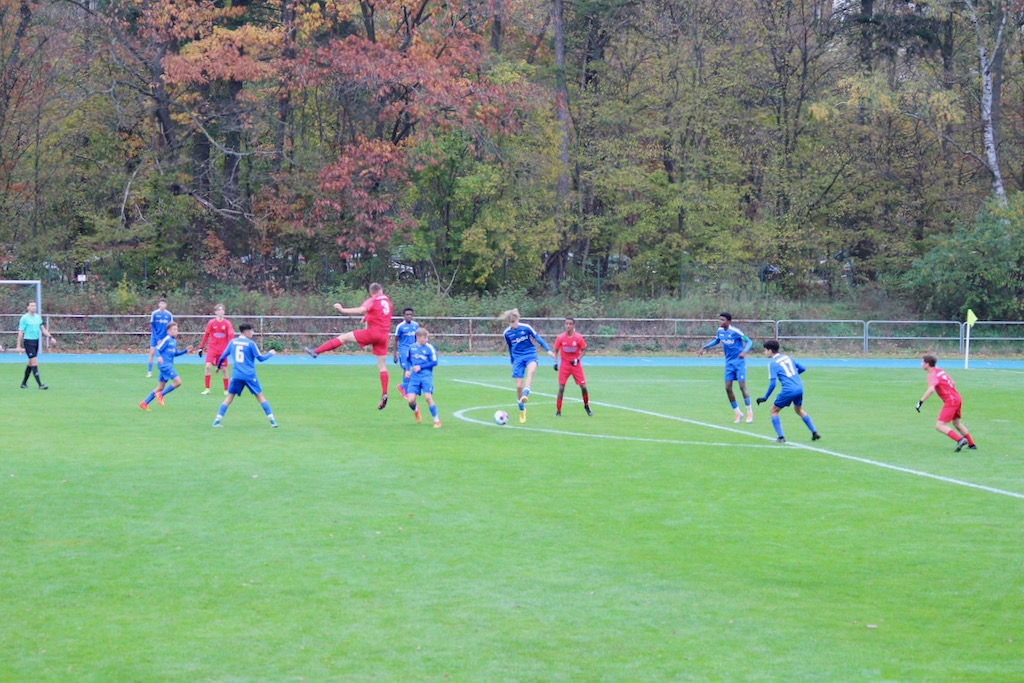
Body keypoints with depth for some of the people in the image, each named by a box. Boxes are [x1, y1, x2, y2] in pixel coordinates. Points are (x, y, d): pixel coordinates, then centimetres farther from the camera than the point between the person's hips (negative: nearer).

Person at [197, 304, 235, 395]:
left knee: (224, 369, 4)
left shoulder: (227, 323, -4)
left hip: (223, 349, 0)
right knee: (208, 366, -14)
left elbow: (231, 335, -13)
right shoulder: (211, 322, -2)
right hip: (212, 349, 0)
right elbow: (206, 335, 4)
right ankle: (207, 389, -6)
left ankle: (226, 390, 17)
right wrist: (201, 347, 3)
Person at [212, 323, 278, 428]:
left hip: (236, 375, 3)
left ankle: (217, 420, 2)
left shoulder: (232, 342, 6)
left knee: (230, 397, 10)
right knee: (260, 396, 4)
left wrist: (218, 366, 30)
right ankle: (272, 420, 0)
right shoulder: (250, 343, -5)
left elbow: (223, 356, 11)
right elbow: (260, 358, 0)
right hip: (249, 375, -3)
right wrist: (270, 353, 18)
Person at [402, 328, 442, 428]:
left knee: (428, 397, -17)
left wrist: (421, 367, -13)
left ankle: (436, 420, -3)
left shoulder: (430, 348, -6)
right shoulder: (411, 347, 5)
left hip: (426, 376, -3)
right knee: (411, 400, -6)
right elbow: (407, 359, 19)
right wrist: (407, 370, 3)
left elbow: (434, 362, -7)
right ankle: (416, 410, 31)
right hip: (414, 377, 3)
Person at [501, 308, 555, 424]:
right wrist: (512, 362, 25)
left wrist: (548, 350, -6)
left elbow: (537, 338, 0)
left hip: (530, 354, -2)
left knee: (531, 371, -38)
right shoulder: (507, 333, 1)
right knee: (518, 386, -3)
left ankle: (525, 394, -50)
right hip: (518, 358, 2)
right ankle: (522, 410, 16)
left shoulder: (526, 327, -8)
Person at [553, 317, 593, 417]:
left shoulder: (579, 337, -8)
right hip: (564, 365, 0)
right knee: (561, 387, -7)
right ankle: (558, 411, 0)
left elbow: (584, 350, 0)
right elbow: (556, 350, 5)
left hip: (576, 364, 0)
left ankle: (586, 406, 23)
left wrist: (577, 359, -15)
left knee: (583, 386, -2)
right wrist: (555, 362, -6)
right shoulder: (560, 337, -6)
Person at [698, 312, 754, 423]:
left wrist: (744, 351, -34)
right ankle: (738, 413, 12)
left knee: (742, 386, -10)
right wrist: (704, 347, 18)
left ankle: (750, 412, 4)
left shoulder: (735, 331, -17)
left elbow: (749, 342, -15)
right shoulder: (720, 330, 2)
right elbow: (716, 340, 24)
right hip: (729, 363, 6)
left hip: (739, 362, -6)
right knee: (728, 388, -2)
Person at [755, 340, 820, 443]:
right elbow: (802, 368, 20)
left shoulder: (772, 363, -4)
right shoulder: (787, 357, 15)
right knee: (799, 410, 30)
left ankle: (781, 437, 4)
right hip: (800, 387, 7)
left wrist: (765, 398, -6)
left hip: (788, 390, -7)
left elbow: (772, 384, -13)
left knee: (774, 410, 12)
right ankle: (814, 433, 28)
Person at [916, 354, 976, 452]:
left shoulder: (932, 375, -14)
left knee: (939, 426, -12)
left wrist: (921, 402, -31)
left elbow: (931, 389, -33)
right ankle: (972, 444, 33)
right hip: (957, 399, 10)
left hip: (950, 401, -10)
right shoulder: (940, 371, 13)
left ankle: (960, 440, -24)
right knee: (957, 423, 27)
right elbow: (953, 383, 23)